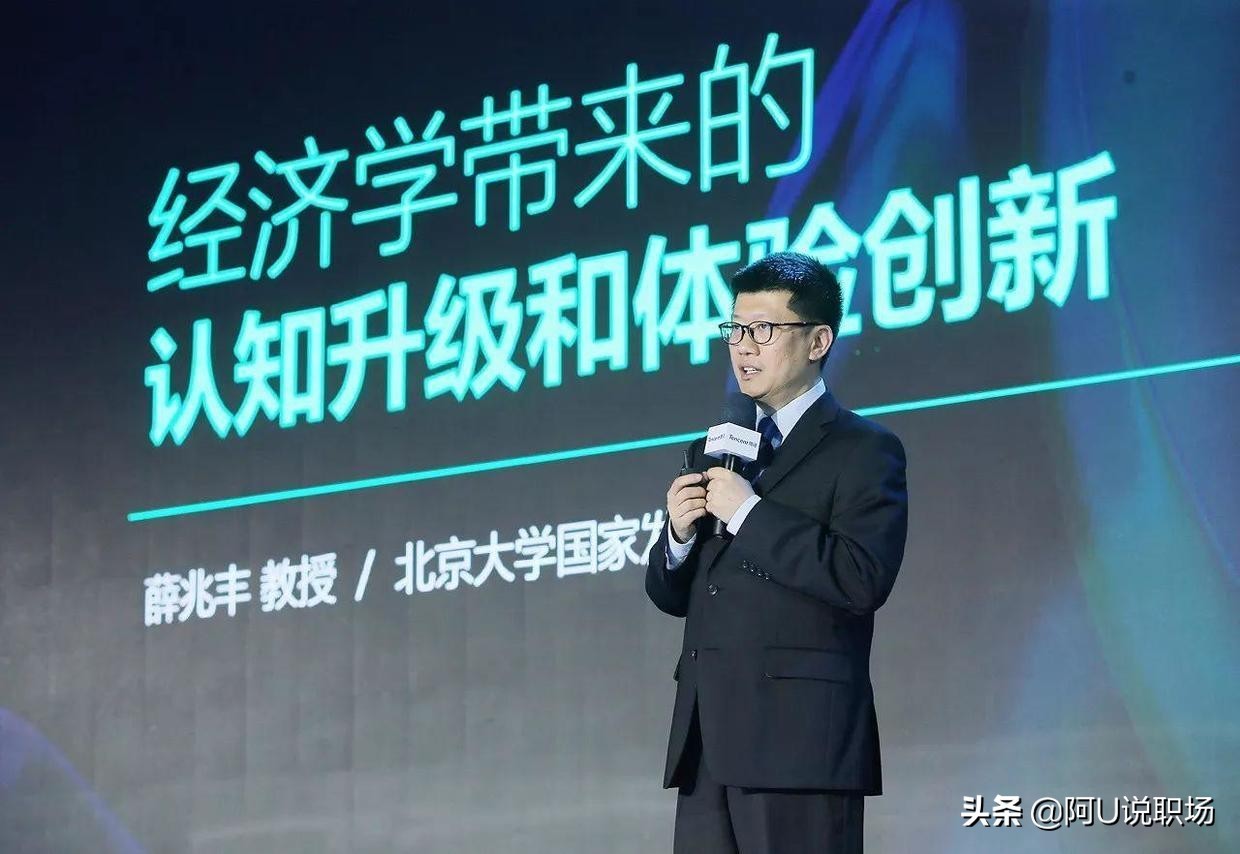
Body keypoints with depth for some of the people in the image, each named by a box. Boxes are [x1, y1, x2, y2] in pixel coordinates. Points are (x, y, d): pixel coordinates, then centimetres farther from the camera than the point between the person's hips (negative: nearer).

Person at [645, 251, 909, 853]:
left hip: (800, 740, -7)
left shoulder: (863, 451, -2)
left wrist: (749, 513, -14)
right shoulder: (713, 450, 21)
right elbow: (671, 595, 22)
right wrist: (679, 533, 1)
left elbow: (864, 578, -17)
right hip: (707, 742, 7)